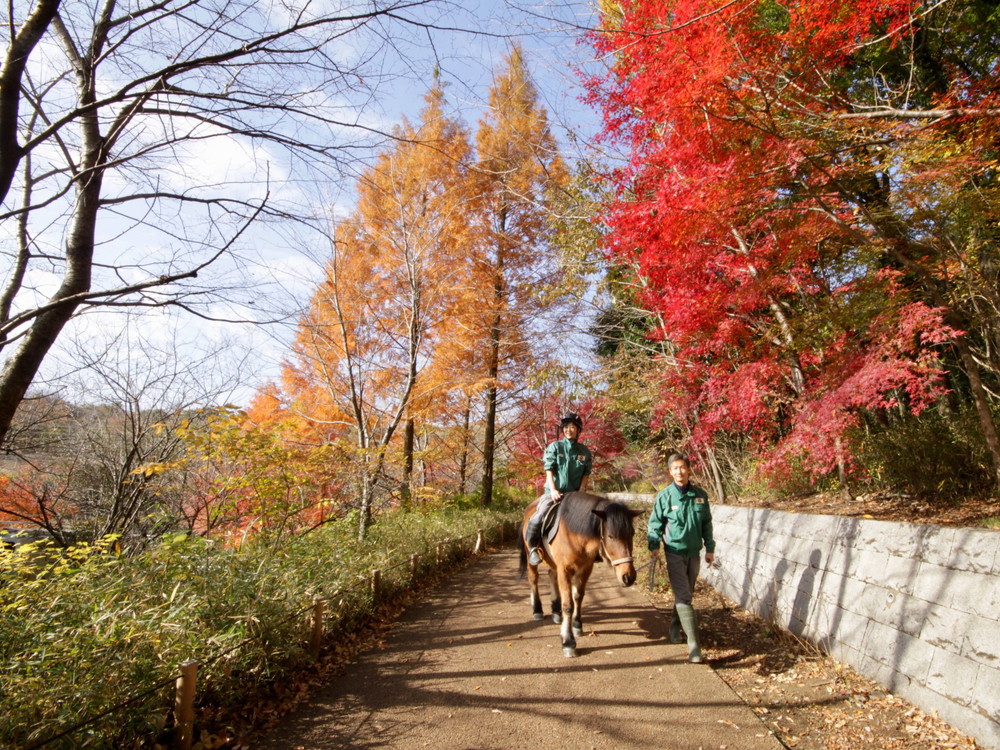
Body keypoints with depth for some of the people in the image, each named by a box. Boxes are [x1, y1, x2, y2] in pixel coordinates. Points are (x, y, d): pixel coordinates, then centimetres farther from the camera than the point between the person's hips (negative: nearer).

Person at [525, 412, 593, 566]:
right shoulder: (554, 447, 0)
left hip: (574, 494, 3)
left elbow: (586, 474, 9)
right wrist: (553, 491, -18)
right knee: (536, 519, -24)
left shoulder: (584, 451, 8)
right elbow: (549, 471, -6)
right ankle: (533, 548, 0)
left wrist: (580, 492, -7)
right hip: (554, 492, -3)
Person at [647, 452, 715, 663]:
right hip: (675, 552, -4)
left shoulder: (700, 495, 1)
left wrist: (710, 548, 9)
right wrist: (654, 546, -14)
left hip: (694, 552, 4)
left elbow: (707, 524, 10)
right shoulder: (664, 496, -8)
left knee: (686, 595, 16)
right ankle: (693, 645, -6)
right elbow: (654, 523, -4)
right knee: (683, 597, -7)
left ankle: (675, 629, 36)